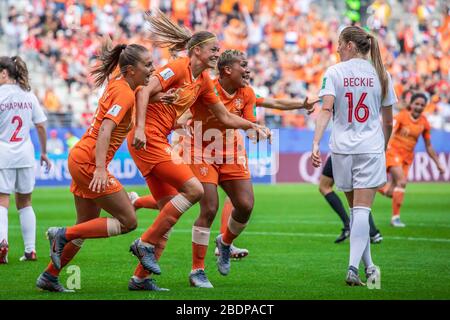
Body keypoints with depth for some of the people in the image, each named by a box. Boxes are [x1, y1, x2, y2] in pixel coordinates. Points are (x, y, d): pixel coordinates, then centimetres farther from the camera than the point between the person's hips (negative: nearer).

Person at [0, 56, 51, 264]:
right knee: (25, 202, 14)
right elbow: (41, 126, 8)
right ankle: (30, 250, 11)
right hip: (25, 155, 5)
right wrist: (44, 152, 17)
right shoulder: (29, 95, 8)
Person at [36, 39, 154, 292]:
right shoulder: (125, 94, -16)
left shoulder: (117, 84, 9)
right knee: (128, 221, -6)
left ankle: (49, 277, 21)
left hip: (81, 158, 10)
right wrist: (101, 169, -35)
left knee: (87, 226, 16)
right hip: (89, 162, -10)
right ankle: (63, 235, -4)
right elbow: (105, 131, -26)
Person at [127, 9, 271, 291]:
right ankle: (146, 244, -9)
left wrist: (254, 126, 13)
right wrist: (140, 128, -28)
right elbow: (145, 91, -20)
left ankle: (141, 278, 10)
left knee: (171, 210, 7)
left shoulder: (204, 81, 15)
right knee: (194, 189, -16)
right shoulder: (178, 67, -10)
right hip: (148, 138, -9)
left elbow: (225, 117, 23)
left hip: (158, 142, 9)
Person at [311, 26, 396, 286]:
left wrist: (316, 143, -20)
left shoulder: (334, 73, 0)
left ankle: (369, 267, 20)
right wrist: (383, 147, 23)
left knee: (356, 209, 14)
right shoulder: (381, 74, 5)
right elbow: (388, 122, 8)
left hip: (342, 149, 0)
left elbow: (326, 110, -14)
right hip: (371, 148, 0)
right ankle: (353, 268, -19)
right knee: (362, 210, -5)